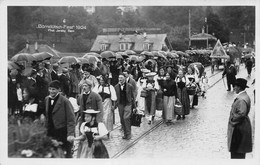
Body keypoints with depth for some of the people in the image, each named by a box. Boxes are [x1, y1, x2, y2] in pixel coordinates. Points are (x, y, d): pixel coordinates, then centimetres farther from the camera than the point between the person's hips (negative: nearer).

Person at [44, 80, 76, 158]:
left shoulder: (65, 101, -11)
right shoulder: (46, 99, 7)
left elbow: (71, 119, -12)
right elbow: (46, 116, 13)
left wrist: (70, 134, -19)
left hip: (63, 133, -5)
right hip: (50, 133, 6)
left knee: (66, 154, 2)